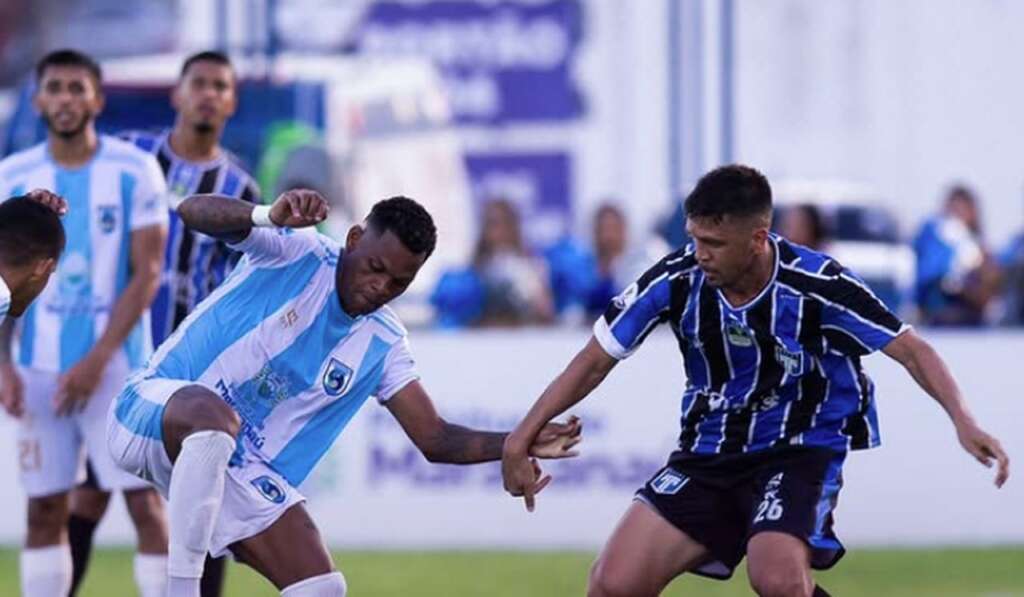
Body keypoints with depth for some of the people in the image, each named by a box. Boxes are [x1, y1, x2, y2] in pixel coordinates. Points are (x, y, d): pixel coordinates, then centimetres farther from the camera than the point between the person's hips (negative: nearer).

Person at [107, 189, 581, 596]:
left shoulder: (382, 346, 5)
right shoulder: (295, 254, -9)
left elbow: (433, 438, 1)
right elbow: (193, 212, -24)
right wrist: (269, 216, -44)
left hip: (242, 471, 6)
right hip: (155, 410, -6)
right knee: (215, 416, -42)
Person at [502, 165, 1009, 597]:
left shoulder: (815, 285, -20)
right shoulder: (676, 280, -13)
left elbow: (911, 350, -14)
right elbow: (595, 361, -2)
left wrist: (962, 421, -31)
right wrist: (522, 438, -7)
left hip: (800, 452, -4)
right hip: (707, 454, 4)